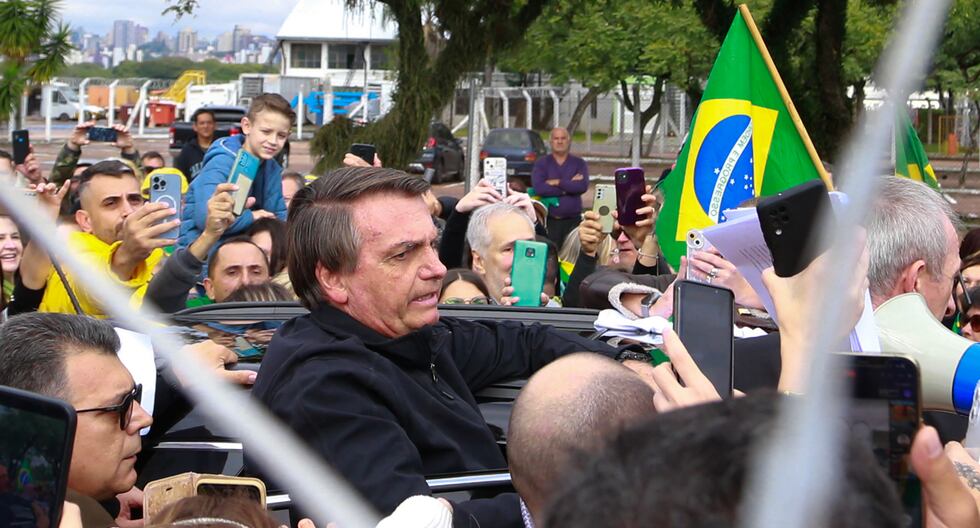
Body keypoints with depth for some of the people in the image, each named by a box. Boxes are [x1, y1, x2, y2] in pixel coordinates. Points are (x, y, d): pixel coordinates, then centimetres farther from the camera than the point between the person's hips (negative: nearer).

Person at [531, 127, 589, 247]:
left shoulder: (579, 163, 9)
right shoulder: (541, 163, 6)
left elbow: (583, 186, -9)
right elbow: (538, 188, -11)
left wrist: (558, 183, -8)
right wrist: (569, 186, -9)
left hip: (573, 221, 1)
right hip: (549, 221, 0)